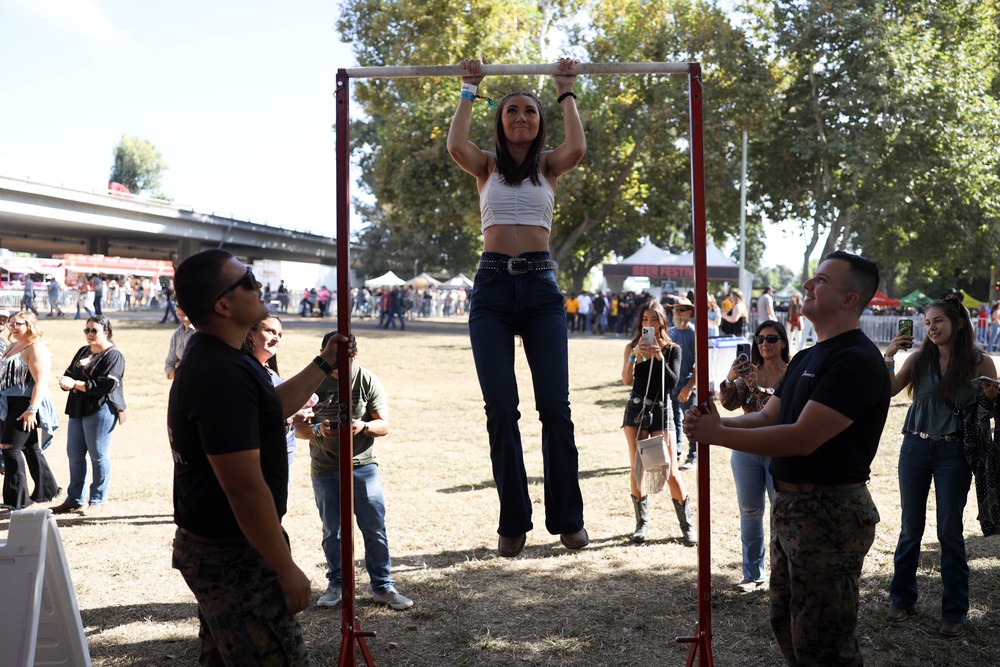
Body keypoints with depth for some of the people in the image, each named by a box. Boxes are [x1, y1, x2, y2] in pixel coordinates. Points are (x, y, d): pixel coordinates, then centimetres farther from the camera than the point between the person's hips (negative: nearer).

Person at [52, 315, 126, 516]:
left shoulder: (113, 355, -7)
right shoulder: (82, 352, 18)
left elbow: (105, 385, -18)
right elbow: (70, 374, 15)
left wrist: (75, 384, -22)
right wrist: (66, 381, -10)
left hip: (101, 410, -8)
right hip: (78, 409, 8)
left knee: (98, 455, -2)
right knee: (74, 454, 11)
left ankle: (99, 501, 7)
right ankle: (74, 499, 21)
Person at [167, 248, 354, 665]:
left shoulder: (211, 359, 9)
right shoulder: (223, 375, -25)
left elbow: (271, 409, 26)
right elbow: (246, 488, -26)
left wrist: (324, 364, 27)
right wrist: (286, 569, -20)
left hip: (212, 547, 11)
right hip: (231, 556, -11)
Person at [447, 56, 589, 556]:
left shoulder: (548, 167, 13)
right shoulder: (487, 167, 12)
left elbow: (577, 148, -8)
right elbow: (455, 145, -8)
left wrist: (566, 92, 5)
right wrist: (469, 91, 4)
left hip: (540, 287, 0)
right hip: (492, 288, 0)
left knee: (555, 407, -3)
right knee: (500, 410, -2)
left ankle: (567, 519, 9)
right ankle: (513, 523, 9)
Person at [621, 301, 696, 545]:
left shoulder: (672, 349, 0)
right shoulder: (632, 347, 3)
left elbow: (673, 382, -12)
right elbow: (627, 380, -10)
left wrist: (659, 357, -21)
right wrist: (634, 355, -23)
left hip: (661, 411, -1)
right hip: (636, 409, 2)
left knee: (670, 472, -4)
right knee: (637, 468, 4)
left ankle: (687, 525, 7)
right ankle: (642, 523, 16)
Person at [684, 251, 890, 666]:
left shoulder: (858, 361, -19)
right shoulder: (806, 358, 14)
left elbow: (802, 439, -25)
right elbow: (769, 417, 12)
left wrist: (718, 435, -21)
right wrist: (718, 423, -7)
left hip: (829, 511, -10)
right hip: (789, 507, 10)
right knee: (787, 625, 22)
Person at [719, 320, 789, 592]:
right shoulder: (748, 372, 5)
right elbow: (729, 403, -5)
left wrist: (758, 389, -29)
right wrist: (730, 380, -24)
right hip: (747, 450, 4)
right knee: (750, 513, 11)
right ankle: (753, 575, 22)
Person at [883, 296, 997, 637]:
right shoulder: (919, 358, 1)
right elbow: (888, 390, -4)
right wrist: (889, 357, -14)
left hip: (953, 452, -2)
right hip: (916, 446, 2)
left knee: (950, 530, 4)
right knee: (910, 528, 12)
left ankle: (954, 611, 17)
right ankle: (902, 598, 27)